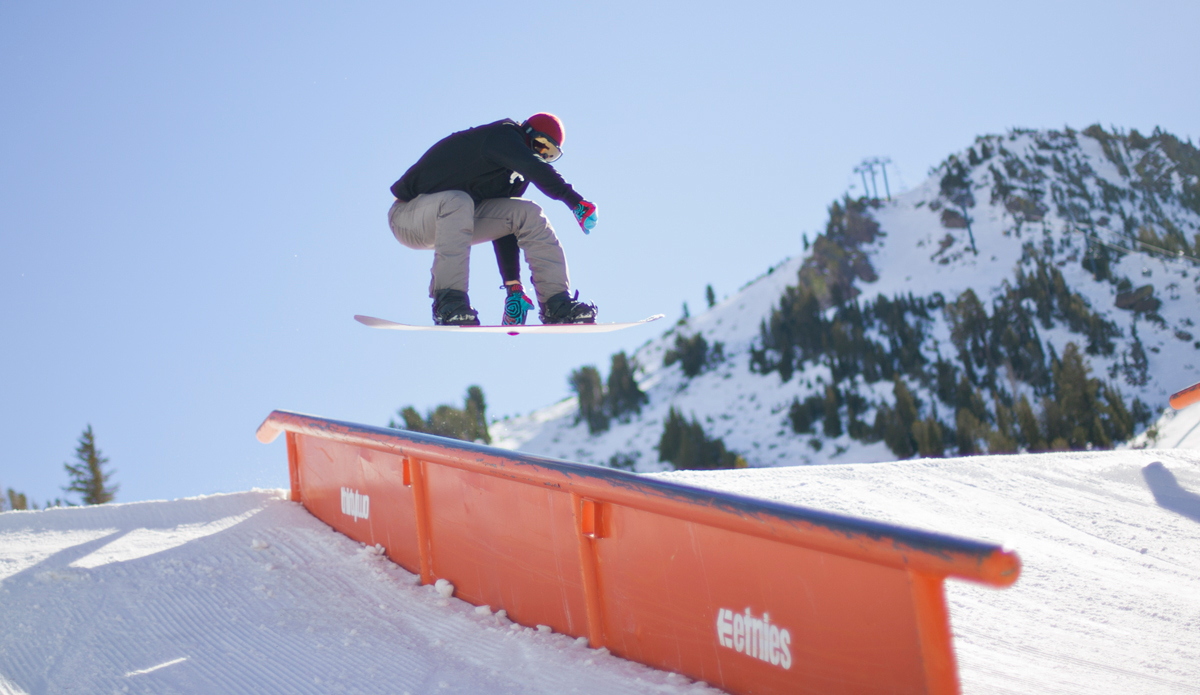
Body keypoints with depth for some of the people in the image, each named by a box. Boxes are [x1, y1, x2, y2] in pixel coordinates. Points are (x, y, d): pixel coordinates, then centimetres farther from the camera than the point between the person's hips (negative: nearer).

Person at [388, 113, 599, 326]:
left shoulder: (518, 175, 9)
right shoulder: (502, 135, -16)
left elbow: (503, 228, 9)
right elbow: (535, 167, -35)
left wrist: (513, 285, 3)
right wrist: (574, 201, -37)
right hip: (408, 215, -8)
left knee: (528, 213, -5)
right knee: (457, 202, -40)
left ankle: (557, 304, -9)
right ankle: (449, 303, -42)